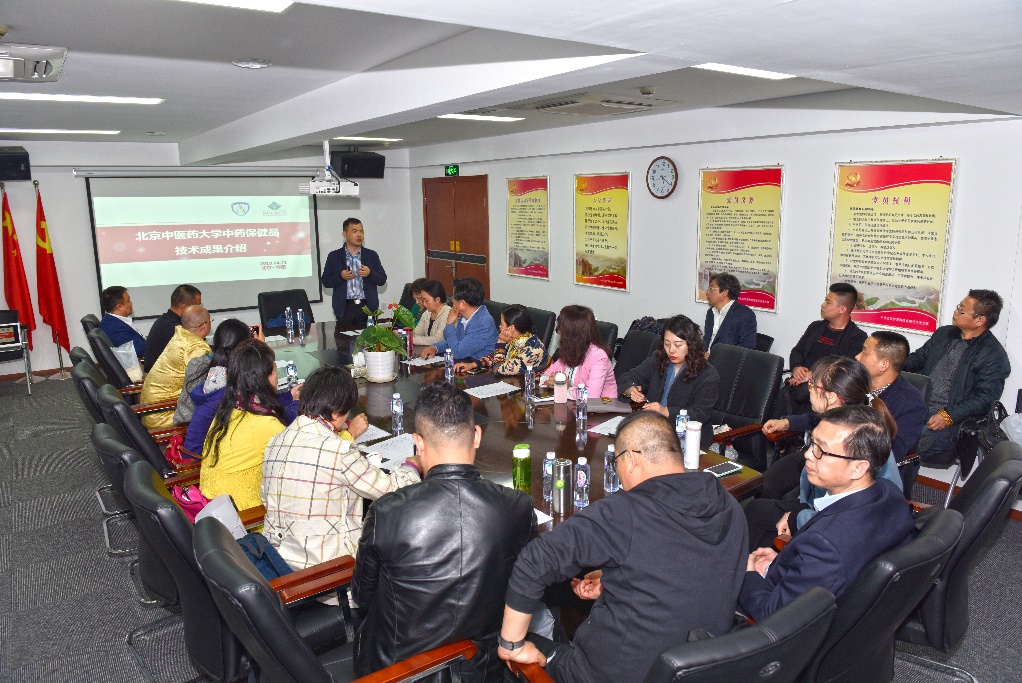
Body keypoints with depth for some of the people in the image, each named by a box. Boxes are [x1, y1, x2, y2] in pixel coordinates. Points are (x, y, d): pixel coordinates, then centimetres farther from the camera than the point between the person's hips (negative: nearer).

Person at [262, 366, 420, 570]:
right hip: (324, 561, -7)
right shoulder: (339, 452, -22)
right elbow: (390, 489, -12)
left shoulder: (275, 442, 0)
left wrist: (347, 434, 26)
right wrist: (413, 464, 10)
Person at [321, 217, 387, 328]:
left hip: (367, 308, 1)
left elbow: (382, 280, 10)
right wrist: (340, 277, -11)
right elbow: (325, 281, 7)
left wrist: (370, 273, -10)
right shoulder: (334, 256, 8)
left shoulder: (372, 255, 11)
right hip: (345, 309, -1)